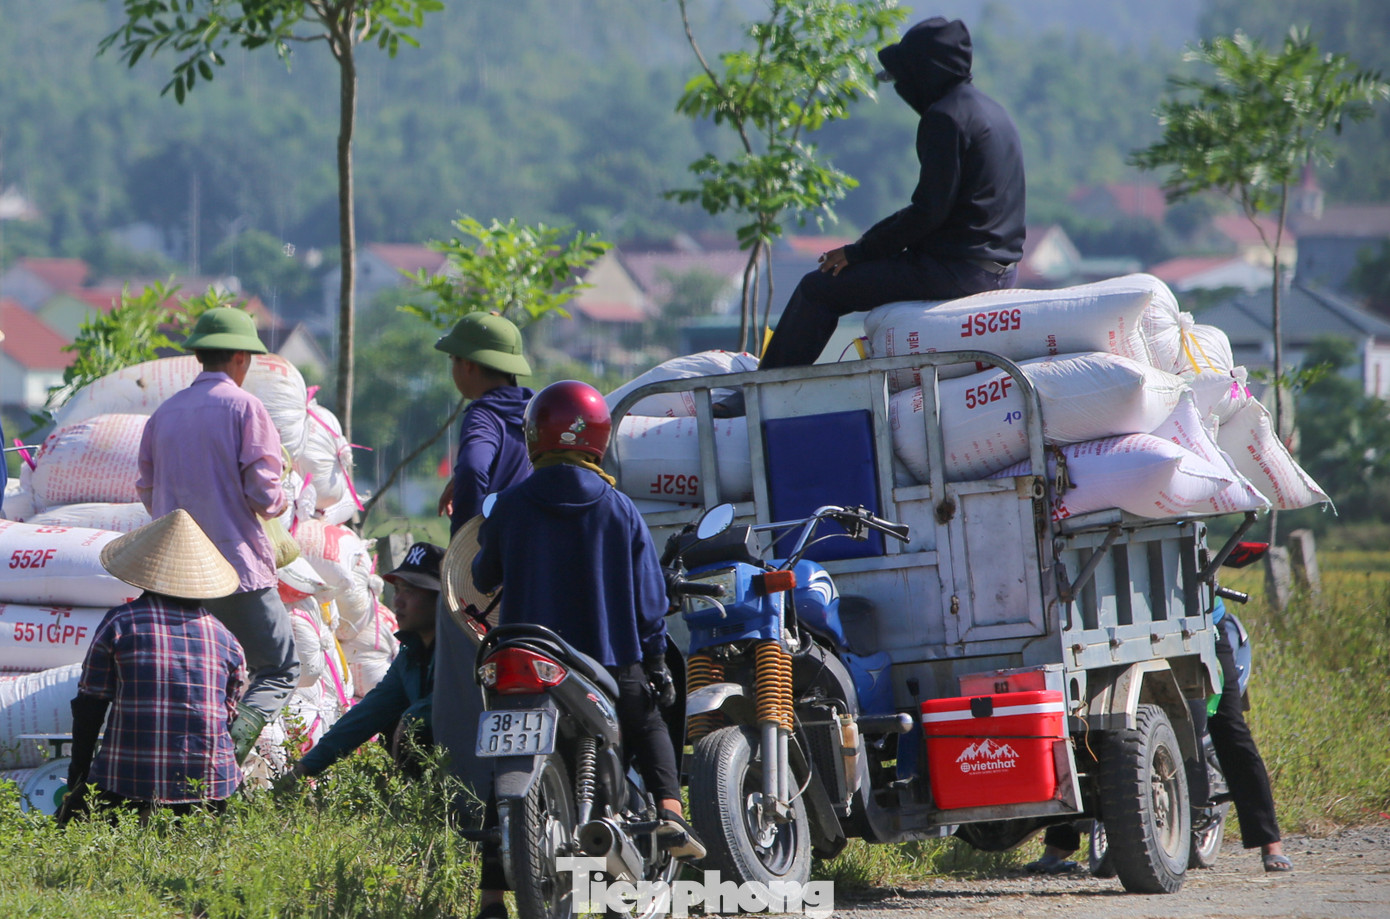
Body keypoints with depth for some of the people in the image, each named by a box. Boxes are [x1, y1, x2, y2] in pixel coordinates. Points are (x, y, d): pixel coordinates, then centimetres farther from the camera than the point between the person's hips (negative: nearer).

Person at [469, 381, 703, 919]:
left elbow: (484, 577, 9)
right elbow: (648, 595, 1)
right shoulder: (620, 511, -2)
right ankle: (668, 810, 6)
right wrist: (656, 661, 10)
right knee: (649, 727, 29)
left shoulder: (511, 506, -4)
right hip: (612, 662, 1)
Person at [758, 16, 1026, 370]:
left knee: (818, 289, -4)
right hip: (1000, 269, 10)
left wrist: (857, 251, -10)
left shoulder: (946, 116, -15)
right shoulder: (990, 110, 16)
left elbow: (929, 211, -19)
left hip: (957, 269, -10)